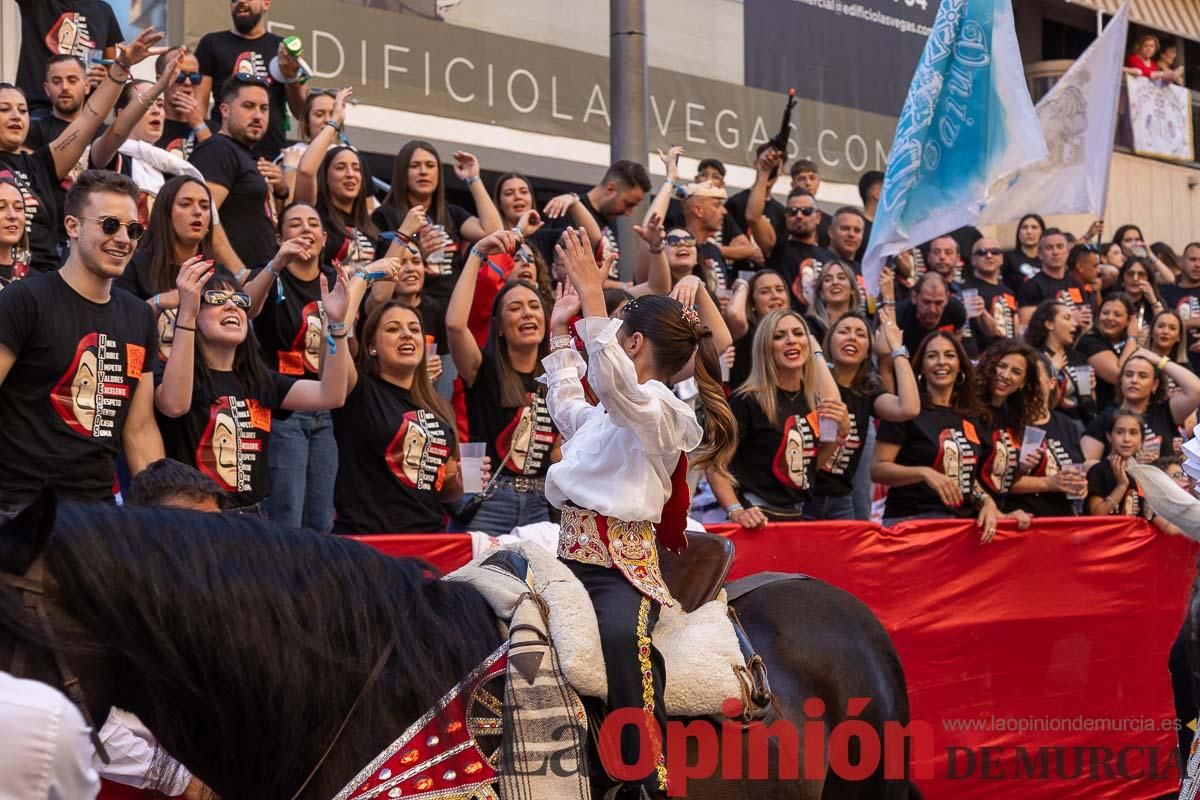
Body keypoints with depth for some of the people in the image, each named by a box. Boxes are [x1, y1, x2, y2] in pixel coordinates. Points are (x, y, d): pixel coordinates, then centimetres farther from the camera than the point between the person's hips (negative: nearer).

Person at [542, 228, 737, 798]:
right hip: (571, 553, 9)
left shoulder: (663, 410, -3)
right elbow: (566, 406, 46)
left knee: (622, 635, -32)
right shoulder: (609, 415, 23)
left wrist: (593, 298, -26)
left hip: (622, 564, -9)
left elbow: (613, 381, -24)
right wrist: (562, 331, 44)